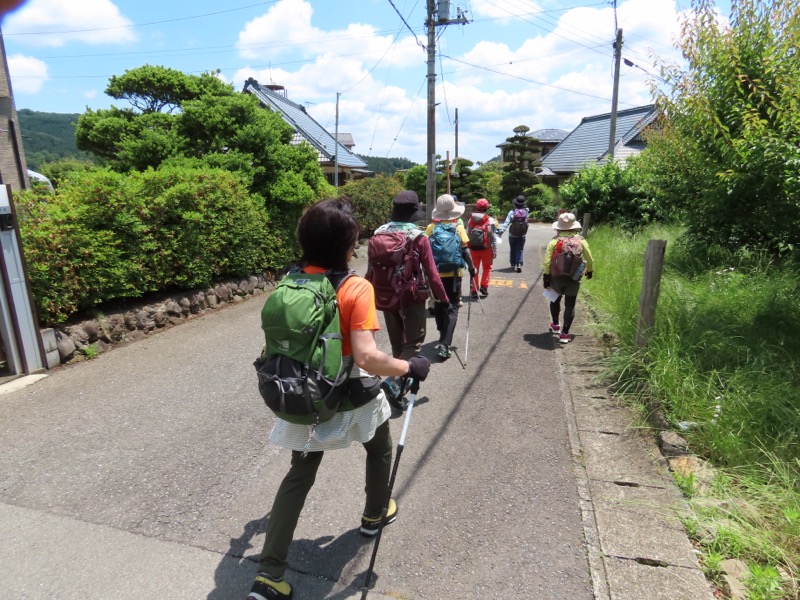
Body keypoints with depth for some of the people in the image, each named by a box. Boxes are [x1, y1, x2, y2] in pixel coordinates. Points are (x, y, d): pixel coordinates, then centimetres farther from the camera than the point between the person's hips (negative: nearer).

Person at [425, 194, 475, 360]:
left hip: (435, 273, 2)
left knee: (439, 306, 19)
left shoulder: (431, 228, -1)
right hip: (453, 274, -2)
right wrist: (471, 268, 9)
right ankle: (444, 344, -10)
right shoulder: (459, 228, -4)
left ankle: (443, 338, 36)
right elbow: (465, 252, -6)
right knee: (452, 308, 2)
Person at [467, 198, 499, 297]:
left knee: (474, 269, 12)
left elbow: (467, 235, 2)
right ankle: (484, 285, 5)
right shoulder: (490, 220, -8)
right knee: (487, 268, 17)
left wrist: (468, 248, 10)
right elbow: (493, 237, -9)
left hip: (473, 249, 2)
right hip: (486, 249, -2)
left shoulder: (471, 220, 1)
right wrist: (494, 251, -4)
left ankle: (473, 290, 11)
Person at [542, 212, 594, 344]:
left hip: (556, 276, 1)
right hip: (573, 278, -1)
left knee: (555, 300, 23)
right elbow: (589, 259, 5)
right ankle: (564, 334, 0)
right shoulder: (581, 241, -2)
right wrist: (589, 271, 22)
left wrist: (546, 275, -3)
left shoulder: (554, 241, -5)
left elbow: (547, 260, -10)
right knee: (570, 305, 3)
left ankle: (555, 326, 35)